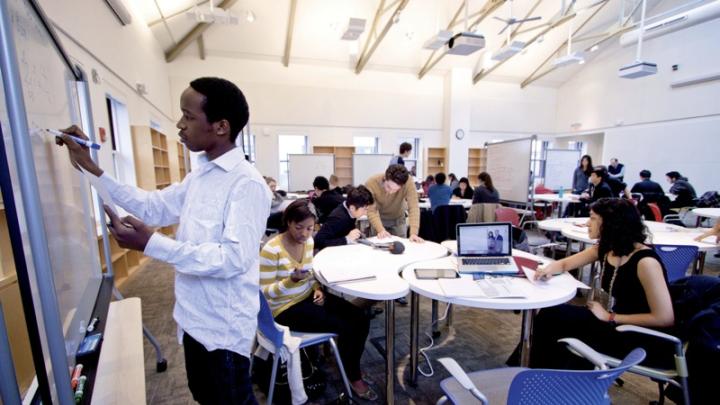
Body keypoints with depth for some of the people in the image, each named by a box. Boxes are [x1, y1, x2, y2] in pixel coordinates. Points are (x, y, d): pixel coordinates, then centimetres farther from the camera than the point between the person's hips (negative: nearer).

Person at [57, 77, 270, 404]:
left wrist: (152, 244, -30)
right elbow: (154, 207, 14)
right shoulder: (199, 175, 5)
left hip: (225, 325, -9)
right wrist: (92, 169, 10)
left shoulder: (247, 184, -25)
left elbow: (234, 259, -29)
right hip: (194, 316, 9)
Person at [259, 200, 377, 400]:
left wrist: (317, 289, -7)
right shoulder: (271, 250, -21)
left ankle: (351, 369, 18)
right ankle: (354, 378, 11)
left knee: (361, 320, -5)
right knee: (346, 328, -17)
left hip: (308, 297, 7)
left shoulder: (308, 241, -1)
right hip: (286, 308, -6)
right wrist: (292, 280, -32)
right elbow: (265, 292, -17)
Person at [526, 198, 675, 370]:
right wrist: (549, 269, -13)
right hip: (617, 325, 7)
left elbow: (665, 318, -23)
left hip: (644, 339, -7)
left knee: (551, 317, -16)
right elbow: (565, 264, 10)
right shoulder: (605, 249, -1)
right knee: (550, 316, -9)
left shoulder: (645, 262, -23)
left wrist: (610, 317, -18)